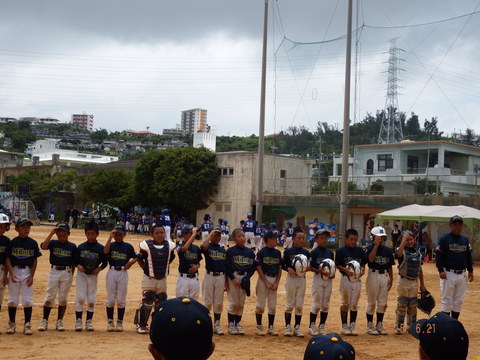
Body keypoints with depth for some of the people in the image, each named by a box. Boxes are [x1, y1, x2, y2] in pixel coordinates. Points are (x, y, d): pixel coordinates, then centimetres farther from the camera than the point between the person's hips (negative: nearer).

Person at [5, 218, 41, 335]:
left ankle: (27, 325, 9)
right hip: (14, 271, 0)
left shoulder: (32, 243, 2)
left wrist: (31, 276, -3)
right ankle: (12, 324, 17)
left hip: (27, 272, 0)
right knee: (12, 300, 6)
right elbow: (7, 260, -2)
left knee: (27, 300, 1)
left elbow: (35, 261, 4)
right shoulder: (12, 242, -1)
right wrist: (11, 274, -13)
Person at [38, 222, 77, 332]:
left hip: (67, 273, 1)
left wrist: (71, 276, 4)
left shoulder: (72, 246, 3)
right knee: (49, 298, -1)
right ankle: (44, 321, 9)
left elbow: (73, 263, 8)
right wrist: (51, 233, -20)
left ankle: (59, 321, 16)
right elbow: (43, 246, -21)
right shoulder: (53, 243, 1)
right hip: (54, 272, -1)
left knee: (63, 299, 6)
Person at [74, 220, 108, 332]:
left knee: (91, 299, 4)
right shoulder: (81, 247, 2)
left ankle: (89, 321, 15)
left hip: (93, 275, 0)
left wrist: (99, 269, -13)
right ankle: (78, 320, 4)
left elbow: (105, 262, 4)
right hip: (81, 274, 0)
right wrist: (78, 266, -11)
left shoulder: (100, 248, -2)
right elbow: (75, 260, 9)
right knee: (80, 297, -5)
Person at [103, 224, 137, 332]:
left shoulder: (128, 246, 6)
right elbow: (105, 251, -17)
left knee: (121, 299, 4)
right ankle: (110, 322, 12)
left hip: (123, 273, 0)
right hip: (112, 272, 0)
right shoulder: (111, 245, 4)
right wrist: (110, 237, -19)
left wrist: (131, 262, -8)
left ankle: (119, 322, 12)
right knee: (110, 299, 3)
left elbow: (135, 257, 13)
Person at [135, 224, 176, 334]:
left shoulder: (169, 246, -2)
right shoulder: (146, 246, -13)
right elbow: (139, 259, -1)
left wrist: (164, 269, 9)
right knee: (147, 302, -8)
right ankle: (141, 325, 7)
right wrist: (146, 270, -2)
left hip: (163, 279, 4)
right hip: (149, 279, -4)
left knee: (161, 302, 12)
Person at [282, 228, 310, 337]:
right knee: (289, 304, 3)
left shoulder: (306, 252, 5)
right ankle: (287, 326, 12)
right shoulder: (288, 251, -4)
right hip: (291, 278, -3)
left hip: (302, 278, 3)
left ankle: (297, 327, 14)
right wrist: (288, 269, -19)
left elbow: (308, 266, 9)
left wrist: (308, 268, -13)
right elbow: (282, 264, -1)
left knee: (299, 305, 6)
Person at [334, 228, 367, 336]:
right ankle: (344, 326, 13)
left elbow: (363, 263, 12)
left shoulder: (360, 250, 6)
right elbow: (337, 264, -4)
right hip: (346, 279, -3)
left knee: (354, 304, 8)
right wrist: (345, 269, -21)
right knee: (345, 303, 5)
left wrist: (362, 270, -8)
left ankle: (352, 326, 17)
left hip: (357, 279, 3)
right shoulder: (340, 250, -5)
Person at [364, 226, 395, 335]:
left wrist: (391, 279, 7)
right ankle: (370, 325, 10)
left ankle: (379, 325, 18)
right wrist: (376, 245, -23)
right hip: (373, 275, -4)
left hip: (384, 276, 5)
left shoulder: (387, 250, 10)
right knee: (371, 302, 2)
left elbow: (390, 267, 13)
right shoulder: (369, 248, -4)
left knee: (382, 303, 8)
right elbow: (370, 259, -23)